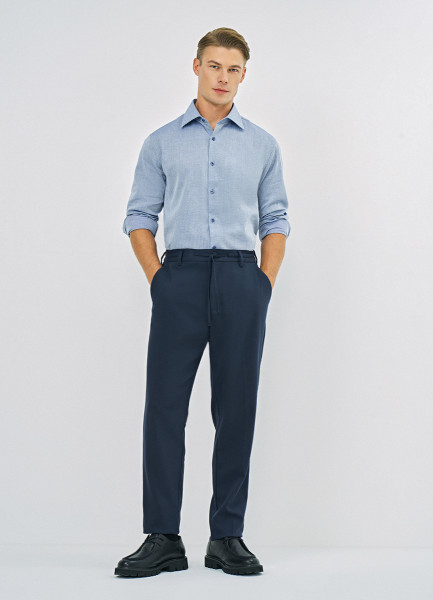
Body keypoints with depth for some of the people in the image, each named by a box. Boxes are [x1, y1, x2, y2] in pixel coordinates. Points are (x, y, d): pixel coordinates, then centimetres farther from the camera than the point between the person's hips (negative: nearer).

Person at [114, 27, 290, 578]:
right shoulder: (162, 142, 11)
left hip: (241, 279, 1)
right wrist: (157, 279, -2)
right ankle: (163, 538, 2)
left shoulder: (262, 145, 14)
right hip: (180, 276, 0)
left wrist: (265, 283, 1)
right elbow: (139, 217, 10)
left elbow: (275, 221, 14)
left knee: (236, 409, 1)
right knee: (164, 406, -5)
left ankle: (227, 537, 10)